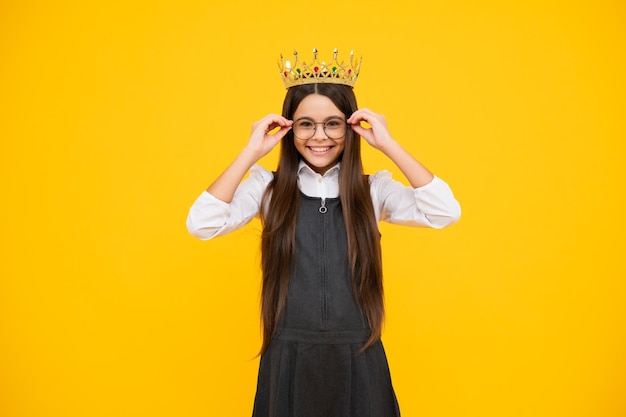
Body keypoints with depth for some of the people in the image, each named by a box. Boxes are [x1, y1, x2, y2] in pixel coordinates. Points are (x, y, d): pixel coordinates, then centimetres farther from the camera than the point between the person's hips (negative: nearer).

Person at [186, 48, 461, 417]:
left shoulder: (374, 190, 1)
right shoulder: (267, 188, 0)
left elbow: (446, 212, -13)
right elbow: (201, 224, -14)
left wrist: (389, 145, -12)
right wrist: (252, 153, -13)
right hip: (288, 362, 0)